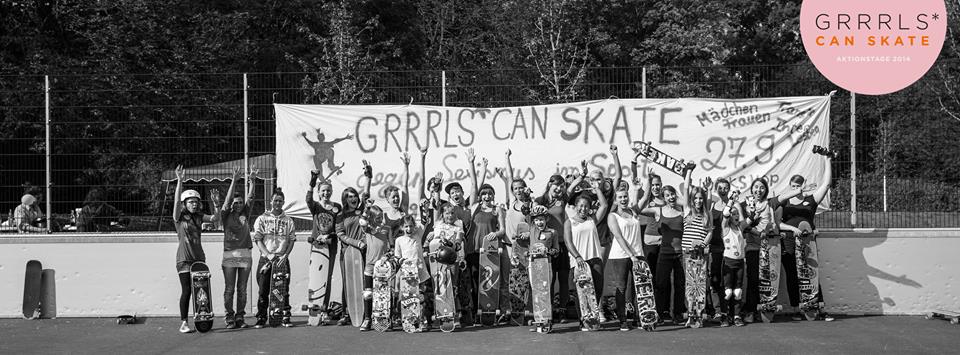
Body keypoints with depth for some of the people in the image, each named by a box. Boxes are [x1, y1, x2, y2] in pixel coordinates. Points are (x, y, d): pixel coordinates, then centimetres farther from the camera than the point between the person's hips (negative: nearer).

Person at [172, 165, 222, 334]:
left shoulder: (199, 217, 11)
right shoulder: (179, 217, -2)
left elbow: (215, 219, 3)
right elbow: (176, 200, -16)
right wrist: (180, 180, -27)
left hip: (199, 257, 4)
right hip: (184, 259, -4)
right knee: (186, 291, -4)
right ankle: (183, 323, 3)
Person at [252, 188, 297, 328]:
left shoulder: (288, 220, 11)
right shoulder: (262, 219, 7)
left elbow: (292, 240, 8)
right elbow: (258, 239, 1)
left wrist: (285, 255, -7)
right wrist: (268, 255, -11)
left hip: (283, 259, 1)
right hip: (266, 259, -1)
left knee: (284, 290, -1)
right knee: (263, 290, -2)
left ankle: (285, 318, 3)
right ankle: (261, 318, 5)